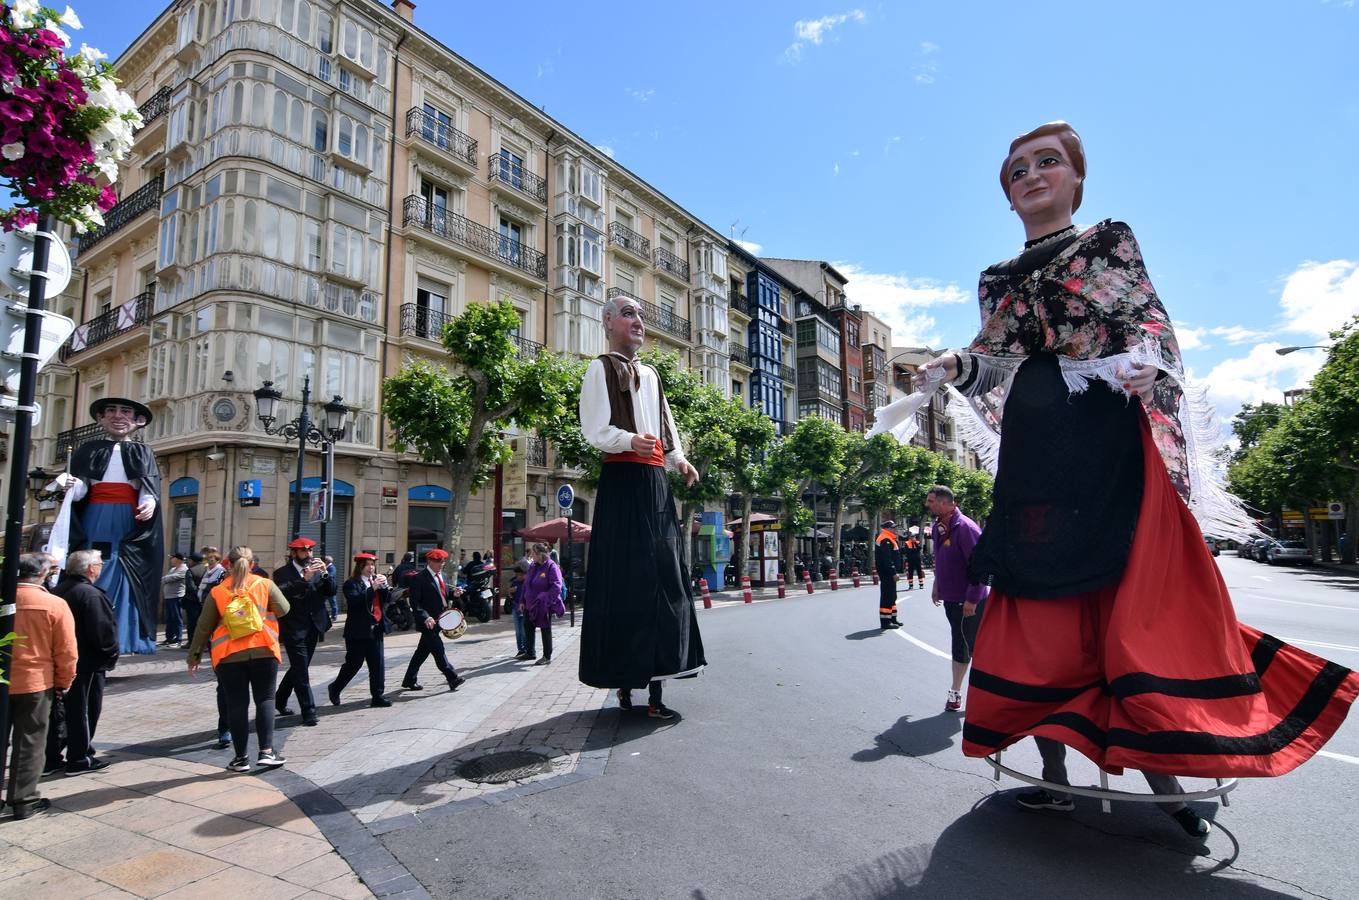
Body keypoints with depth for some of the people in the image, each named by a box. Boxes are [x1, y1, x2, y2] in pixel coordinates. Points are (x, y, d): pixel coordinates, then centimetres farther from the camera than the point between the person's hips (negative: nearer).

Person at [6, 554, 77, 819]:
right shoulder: (55, 605, -13)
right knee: (29, 743, 8)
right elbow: (66, 651, -9)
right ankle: (24, 801, 14)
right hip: (35, 683, -3)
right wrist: (62, 684, 5)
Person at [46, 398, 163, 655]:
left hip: (129, 527, 0)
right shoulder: (87, 450, 14)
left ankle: (117, 634, -3)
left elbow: (150, 490, 3)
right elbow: (80, 490, 6)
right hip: (94, 524, 1)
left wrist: (150, 503, -19)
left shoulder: (143, 453, 13)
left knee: (123, 579, -5)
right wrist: (70, 485, -17)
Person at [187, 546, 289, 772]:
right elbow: (283, 609, 0)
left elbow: (203, 626, 7)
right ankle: (266, 752, -2)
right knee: (265, 699, 6)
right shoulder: (265, 584, 0)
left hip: (229, 655, 1)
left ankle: (241, 758, 12)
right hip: (263, 651, -1)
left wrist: (194, 655, 17)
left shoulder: (218, 591, 4)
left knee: (237, 703, 7)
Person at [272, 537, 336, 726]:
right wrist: (305, 578, -31)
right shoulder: (282, 573, -6)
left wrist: (325, 573, -15)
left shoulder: (317, 569, 7)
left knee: (299, 668, 16)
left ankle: (280, 700, 36)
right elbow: (283, 593, -22)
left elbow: (331, 592, 1)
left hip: (313, 627, 5)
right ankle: (308, 711, -1)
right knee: (301, 670, -6)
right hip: (294, 628, -5)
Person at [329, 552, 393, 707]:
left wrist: (384, 586, -7)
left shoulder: (376, 580, 12)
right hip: (358, 631, -6)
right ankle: (334, 689, 27)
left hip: (376, 629, 6)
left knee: (378, 664, 3)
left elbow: (387, 599, 10)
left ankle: (377, 696, 8)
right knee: (353, 663, 4)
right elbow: (354, 600, -22)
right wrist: (373, 588, -25)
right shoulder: (351, 584, -6)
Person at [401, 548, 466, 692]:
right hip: (428, 622, -8)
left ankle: (410, 680, 25)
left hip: (439, 620, 8)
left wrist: (454, 593, -2)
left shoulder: (442, 576, 13)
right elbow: (414, 602, -16)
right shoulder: (419, 578, -13)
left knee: (423, 651, 15)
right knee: (438, 650, -7)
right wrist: (425, 617, -27)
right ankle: (453, 678, -4)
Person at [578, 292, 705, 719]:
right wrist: (631, 441, -26)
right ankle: (624, 678, -2)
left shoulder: (650, 374, 23)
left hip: (655, 482, 7)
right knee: (625, 577, -9)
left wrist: (679, 460, 9)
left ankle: (654, 676, 6)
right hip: (622, 481, -7)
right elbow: (595, 429, -8)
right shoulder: (601, 368, 2)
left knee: (663, 577, 2)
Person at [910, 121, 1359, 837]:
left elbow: (1152, 324, 2)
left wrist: (1148, 367, -19)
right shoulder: (999, 280, 19)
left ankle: (1159, 765, 4)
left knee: (1132, 593, -7)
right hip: (1034, 444, 3)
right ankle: (1053, 769, 9)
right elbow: (990, 359, 15)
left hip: (1106, 437, -3)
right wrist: (943, 370, -5)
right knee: (1041, 597, 0)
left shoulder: (1109, 242, 11)